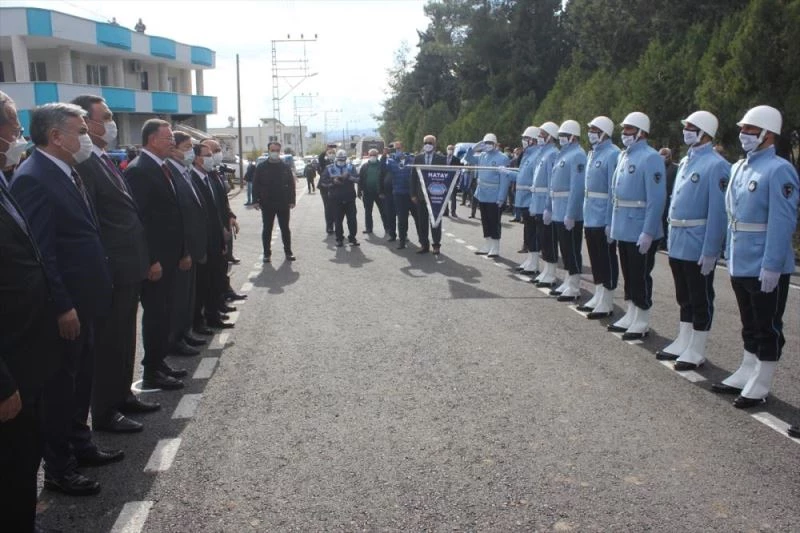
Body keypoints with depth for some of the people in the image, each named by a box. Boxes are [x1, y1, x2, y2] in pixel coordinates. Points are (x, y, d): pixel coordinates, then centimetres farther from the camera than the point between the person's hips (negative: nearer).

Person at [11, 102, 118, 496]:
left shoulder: (67, 172, 10)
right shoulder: (33, 178, -19)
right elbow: (40, 250, -22)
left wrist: (82, 300, 13)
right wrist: (62, 307, -21)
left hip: (83, 300, 9)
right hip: (63, 308, -9)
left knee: (81, 379, 20)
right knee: (60, 385, 4)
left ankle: (80, 445, 36)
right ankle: (58, 468, 19)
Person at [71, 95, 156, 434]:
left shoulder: (106, 160, 14)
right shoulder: (83, 164, -17)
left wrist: (141, 259, 14)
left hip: (128, 266, 9)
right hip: (111, 271, -9)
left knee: (124, 337, 19)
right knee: (109, 341, 3)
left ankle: (122, 396, 34)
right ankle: (104, 412, 16)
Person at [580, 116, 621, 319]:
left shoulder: (612, 154, -13)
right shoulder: (592, 154, 13)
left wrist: (610, 222, -19)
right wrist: (586, 217, 16)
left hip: (603, 220, -8)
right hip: (590, 218, 8)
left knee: (607, 261, 1)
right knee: (595, 260, 15)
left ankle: (607, 303, 8)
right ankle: (598, 297, 26)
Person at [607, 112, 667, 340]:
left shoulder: (651, 158, -14)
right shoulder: (624, 156, 12)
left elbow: (656, 198, -19)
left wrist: (648, 232, -22)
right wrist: (614, 223, 16)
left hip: (640, 230, -8)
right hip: (623, 229, 8)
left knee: (640, 276, 1)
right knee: (628, 274, 16)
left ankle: (642, 323, 12)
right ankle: (631, 316, 28)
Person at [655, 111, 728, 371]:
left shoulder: (716, 166, -14)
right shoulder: (685, 161, 12)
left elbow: (718, 212, -18)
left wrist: (710, 252, -19)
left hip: (698, 245, -8)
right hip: (678, 243, 8)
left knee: (700, 300, 4)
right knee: (684, 297, 17)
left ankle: (696, 351, 14)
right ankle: (683, 342, 29)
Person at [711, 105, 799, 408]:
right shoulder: (739, 167, 11)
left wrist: (772, 266, -22)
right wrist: (730, 254, 16)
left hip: (765, 268, -8)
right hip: (740, 264, 8)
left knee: (768, 327, 5)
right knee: (750, 325, 20)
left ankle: (760, 385, 16)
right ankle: (747, 374, 32)